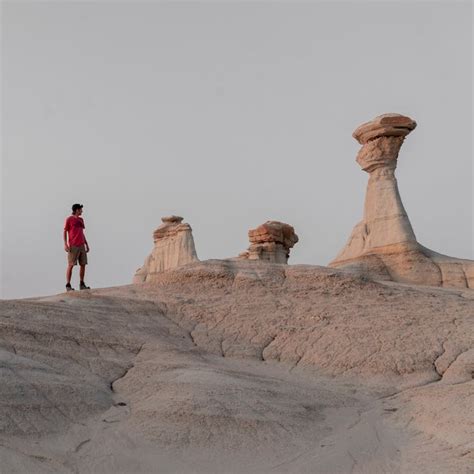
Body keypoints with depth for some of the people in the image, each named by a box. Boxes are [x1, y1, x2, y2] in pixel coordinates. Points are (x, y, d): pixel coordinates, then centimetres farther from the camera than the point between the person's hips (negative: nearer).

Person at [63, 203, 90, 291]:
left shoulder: (81, 220, 18)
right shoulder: (69, 219, -1)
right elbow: (65, 232, -3)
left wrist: (86, 244, 17)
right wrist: (65, 244, -14)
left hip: (81, 246, 6)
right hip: (73, 246, -6)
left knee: (83, 264, 4)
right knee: (71, 265, -6)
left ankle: (82, 284, 12)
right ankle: (68, 285, -2)